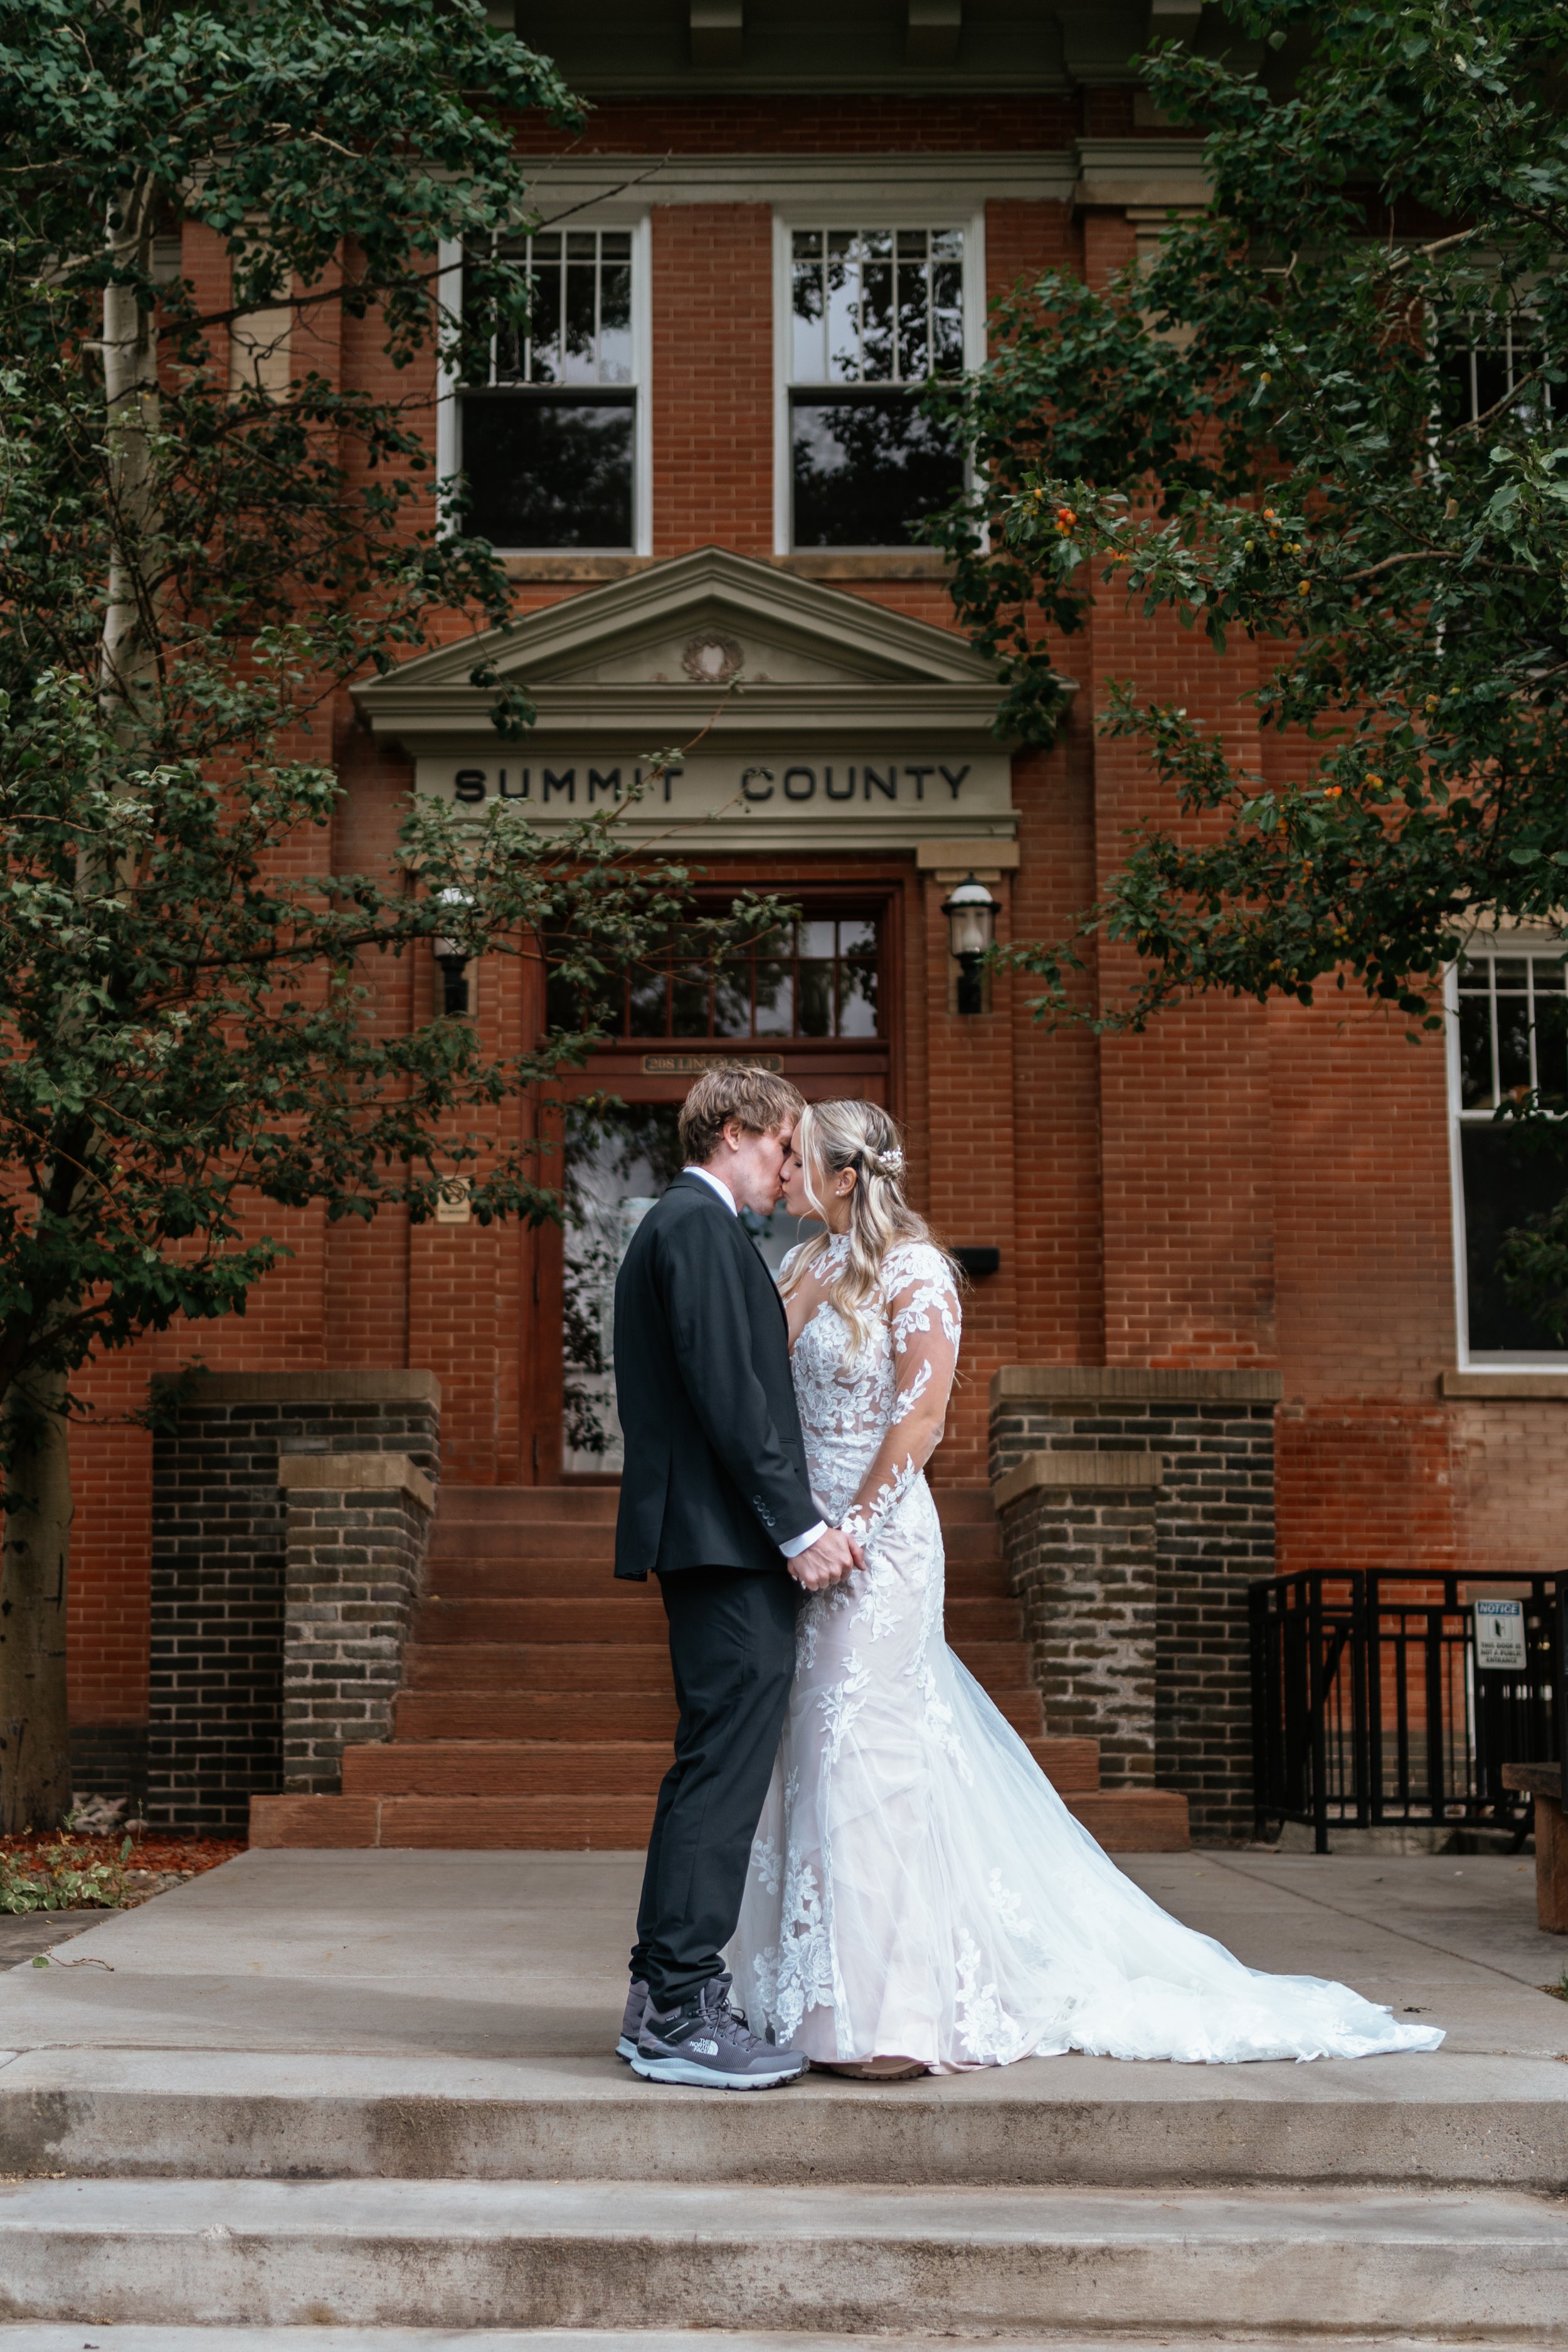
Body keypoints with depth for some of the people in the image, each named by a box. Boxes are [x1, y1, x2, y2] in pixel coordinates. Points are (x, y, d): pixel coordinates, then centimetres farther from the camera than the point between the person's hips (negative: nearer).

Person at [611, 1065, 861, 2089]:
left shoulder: (674, 1227, 23)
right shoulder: (702, 1228, -10)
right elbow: (727, 1390, -18)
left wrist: (792, 1522, 18)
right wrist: (799, 1527, -17)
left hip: (711, 1542, 11)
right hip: (730, 1541, -11)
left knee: (714, 1766, 13)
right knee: (724, 1765, -10)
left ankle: (666, 2000, 18)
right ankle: (682, 2017, -8)